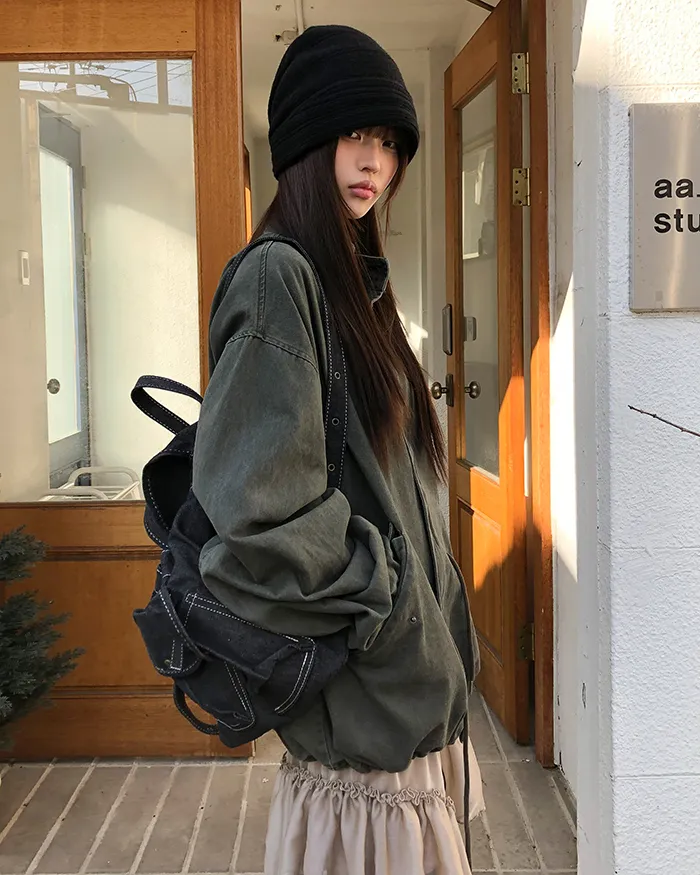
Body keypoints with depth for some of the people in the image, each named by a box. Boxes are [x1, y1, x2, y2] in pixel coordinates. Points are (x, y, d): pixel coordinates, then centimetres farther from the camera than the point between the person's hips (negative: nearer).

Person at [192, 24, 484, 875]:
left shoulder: (354, 281, 11)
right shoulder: (277, 277, -17)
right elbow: (258, 505, -26)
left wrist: (426, 591, 13)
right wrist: (382, 591, -15)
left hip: (408, 670, 9)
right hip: (362, 679, -9)